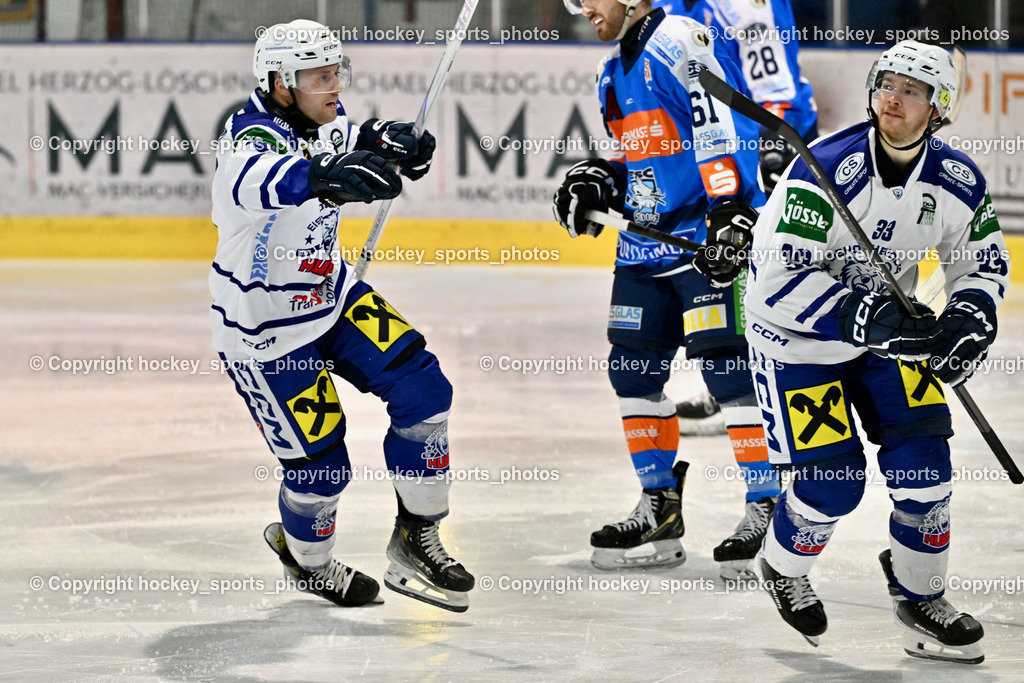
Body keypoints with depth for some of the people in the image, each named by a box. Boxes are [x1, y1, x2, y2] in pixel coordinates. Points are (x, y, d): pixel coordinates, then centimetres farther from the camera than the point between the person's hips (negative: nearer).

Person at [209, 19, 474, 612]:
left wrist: (396, 144, -8)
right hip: (265, 331, -8)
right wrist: (326, 177, -74)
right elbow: (256, 181, -54)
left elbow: (360, 146, 18)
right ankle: (305, 556, 29)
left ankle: (417, 540, 10)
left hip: (332, 296, 8)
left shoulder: (322, 122, -5)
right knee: (321, 462, -4)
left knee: (423, 390, -4)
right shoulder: (254, 138, -29)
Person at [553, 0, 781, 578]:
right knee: (633, 368, 9)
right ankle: (661, 512, 18)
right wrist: (599, 182, 9)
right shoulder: (615, 71, 18)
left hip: (710, 239, -10)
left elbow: (726, 129, -22)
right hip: (647, 242, 10)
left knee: (729, 366, -12)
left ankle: (770, 511, -8)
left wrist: (731, 212, -29)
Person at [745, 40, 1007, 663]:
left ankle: (919, 594, 17)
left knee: (922, 460, -5)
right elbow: (779, 279, -32)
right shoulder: (826, 170, -29)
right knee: (833, 480, -9)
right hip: (797, 333, -5)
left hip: (887, 325, 5)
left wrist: (968, 319, -15)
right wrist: (864, 318, -38)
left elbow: (985, 261, 6)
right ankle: (784, 570, 23)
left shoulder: (958, 183, -12)